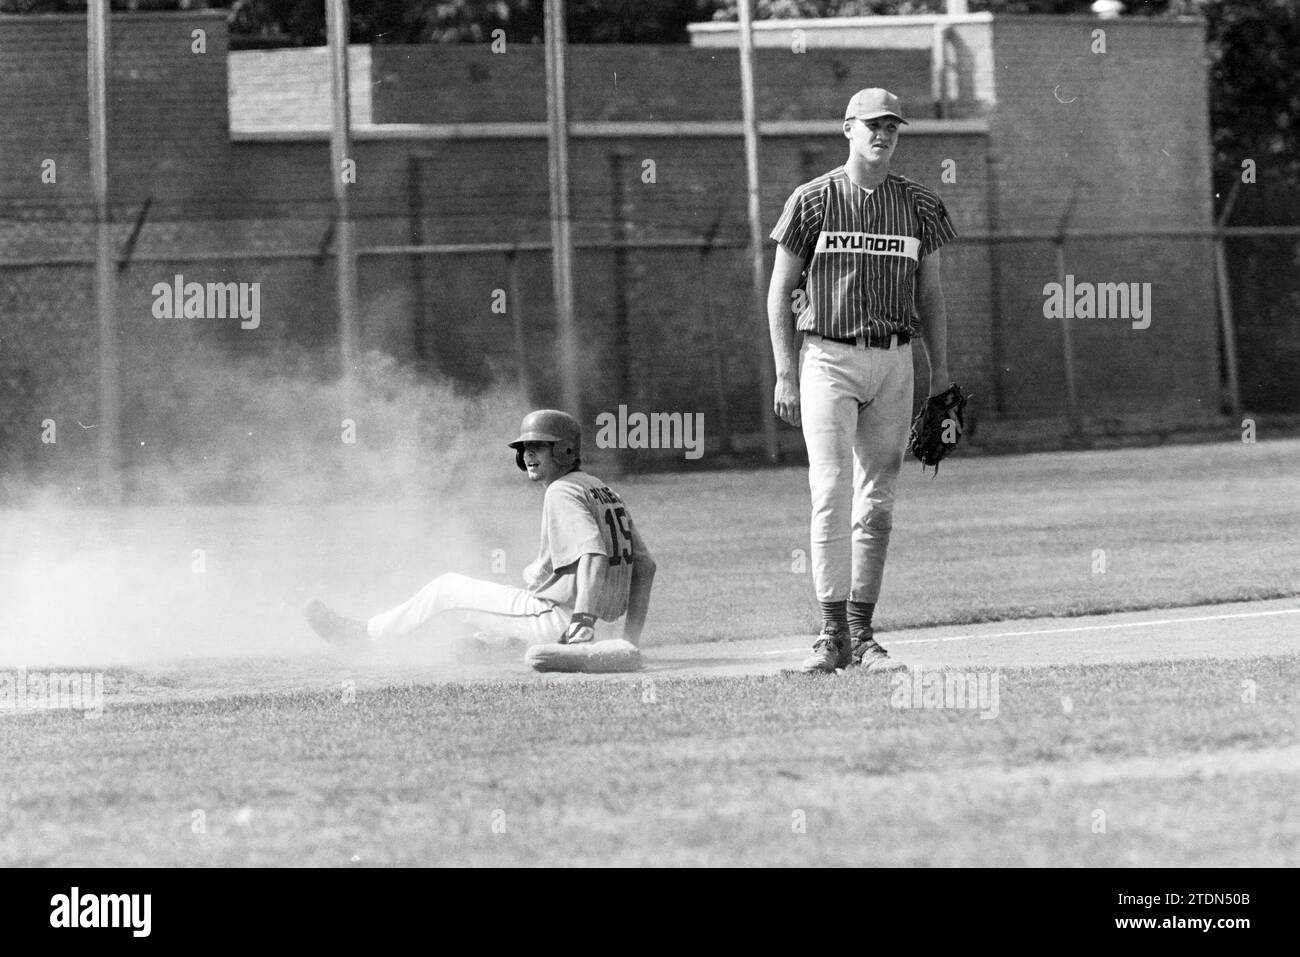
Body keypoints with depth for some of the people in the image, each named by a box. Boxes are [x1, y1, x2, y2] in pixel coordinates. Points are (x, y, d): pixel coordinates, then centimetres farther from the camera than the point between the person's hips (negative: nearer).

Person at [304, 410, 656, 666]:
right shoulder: (606, 493, 15)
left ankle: (364, 634, 17)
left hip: (556, 616, -9)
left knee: (446, 589, 5)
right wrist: (630, 639, 14)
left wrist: (583, 622, -37)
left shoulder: (562, 491, -14)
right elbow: (644, 565, 15)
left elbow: (594, 555, -29)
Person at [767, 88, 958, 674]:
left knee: (877, 502, 4)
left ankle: (862, 635, 9)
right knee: (831, 492, -13)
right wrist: (785, 376, -7)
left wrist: (941, 377, 9)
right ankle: (833, 634, -14)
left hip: (893, 362, 4)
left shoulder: (918, 206, 8)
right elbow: (780, 291, 1)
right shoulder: (813, 202, -2)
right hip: (827, 360, -4)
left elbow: (929, 293, 14)